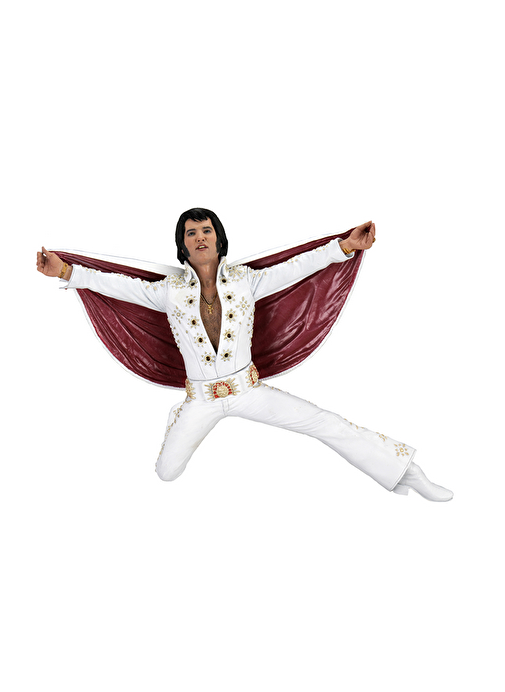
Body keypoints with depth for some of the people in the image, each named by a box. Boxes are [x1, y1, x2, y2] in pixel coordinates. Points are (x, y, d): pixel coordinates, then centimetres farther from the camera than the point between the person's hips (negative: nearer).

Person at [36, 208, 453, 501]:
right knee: (166, 473, -1)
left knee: (327, 425, -10)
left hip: (247, 388, 0)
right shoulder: (170, 290, -6)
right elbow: (124, 287, -3)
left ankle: (405, 470, 3)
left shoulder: (245, 280, -6)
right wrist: (66, 272, -8)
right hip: (200, 398, 1)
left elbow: (295, 268, -8)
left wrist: (345, 246, -14)